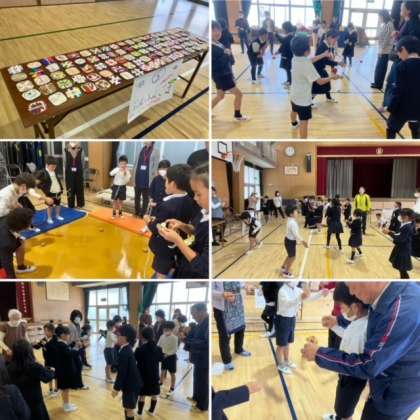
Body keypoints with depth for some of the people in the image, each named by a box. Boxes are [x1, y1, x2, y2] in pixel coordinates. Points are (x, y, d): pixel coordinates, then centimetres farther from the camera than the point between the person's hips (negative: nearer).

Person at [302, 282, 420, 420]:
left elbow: (368, 366, -30)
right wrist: (339, 320, 14)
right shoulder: (389, 294, -8)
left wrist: (319, 354, -23)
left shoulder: (403, 311, -36)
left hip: (396, 395, -8)